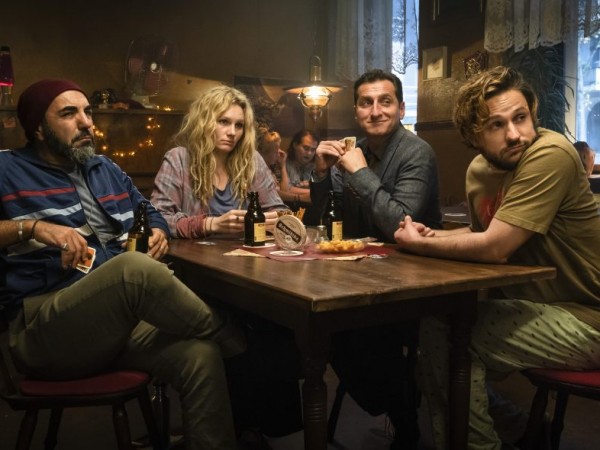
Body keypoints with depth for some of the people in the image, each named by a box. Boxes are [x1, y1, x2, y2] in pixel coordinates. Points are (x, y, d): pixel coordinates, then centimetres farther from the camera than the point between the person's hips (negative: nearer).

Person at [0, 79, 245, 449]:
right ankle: (237, 340, -13)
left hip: (119, 319, 6)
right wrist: (31, 228, -16)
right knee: (135, 268, -36)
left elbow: (153, 218, 31)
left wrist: (158, 234, 7)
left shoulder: (107, 170, 24)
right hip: (40, 325, -5)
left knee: (202, 356, -26)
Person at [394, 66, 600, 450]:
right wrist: (432, 236, -1)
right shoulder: (479, 170, 1)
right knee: (433, 322, 3)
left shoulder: (551, 155, -23)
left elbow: (494, 248, -28)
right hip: (532, 304, 8)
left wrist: (416, 244, -14)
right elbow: (485, 231, 19)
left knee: (444, 334, -16)